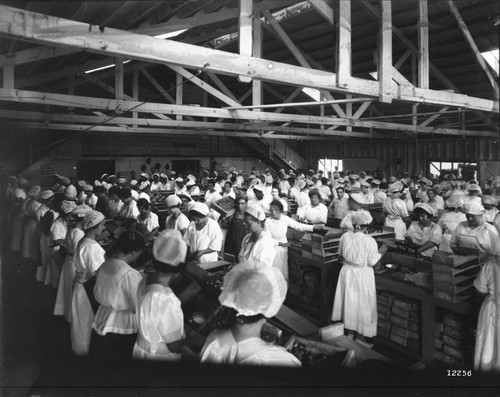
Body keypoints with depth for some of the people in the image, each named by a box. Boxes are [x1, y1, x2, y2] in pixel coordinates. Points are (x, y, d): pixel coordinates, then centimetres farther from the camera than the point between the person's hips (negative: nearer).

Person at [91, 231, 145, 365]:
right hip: (122, 330, -7)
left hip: (100, 323, 7)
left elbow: (98, 295, 12)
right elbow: (139, 308, -20)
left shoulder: (104, 265, -2)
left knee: (102, 362, 21)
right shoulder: (130, 274, -25)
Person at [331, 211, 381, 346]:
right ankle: (360, 336, 23)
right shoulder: (369, 241, -20)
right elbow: (372, 262, -14)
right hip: (362, 275, -4)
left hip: (347, 272, 4)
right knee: (362, 304, 10)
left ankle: (350, 332, 30)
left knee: (349, 301, 17)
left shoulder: (345, 236, -7)